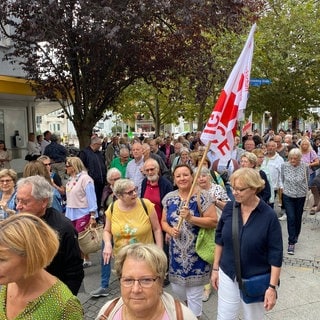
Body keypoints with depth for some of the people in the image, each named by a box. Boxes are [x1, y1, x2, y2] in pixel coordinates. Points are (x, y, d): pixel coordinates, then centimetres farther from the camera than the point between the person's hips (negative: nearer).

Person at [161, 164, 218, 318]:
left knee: (194, 293, 6)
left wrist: (191, 218, -26)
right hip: (176, 251, 5)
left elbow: (213, 221, -15)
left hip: (196, 252, -5)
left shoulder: (202, 196, -12)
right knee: (176, 288, 18)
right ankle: (188, 307, 50)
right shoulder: (169, 198, 2)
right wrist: (170, 230, -12)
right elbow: (164, 221, 9)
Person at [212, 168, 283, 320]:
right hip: (227, 276, 3)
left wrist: (272, 287, -12)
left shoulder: (269, 216, -17)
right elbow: (220, 239, 4)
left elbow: (275, 255, -12)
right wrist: (215, 268, 7)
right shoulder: (229, 207, -7)